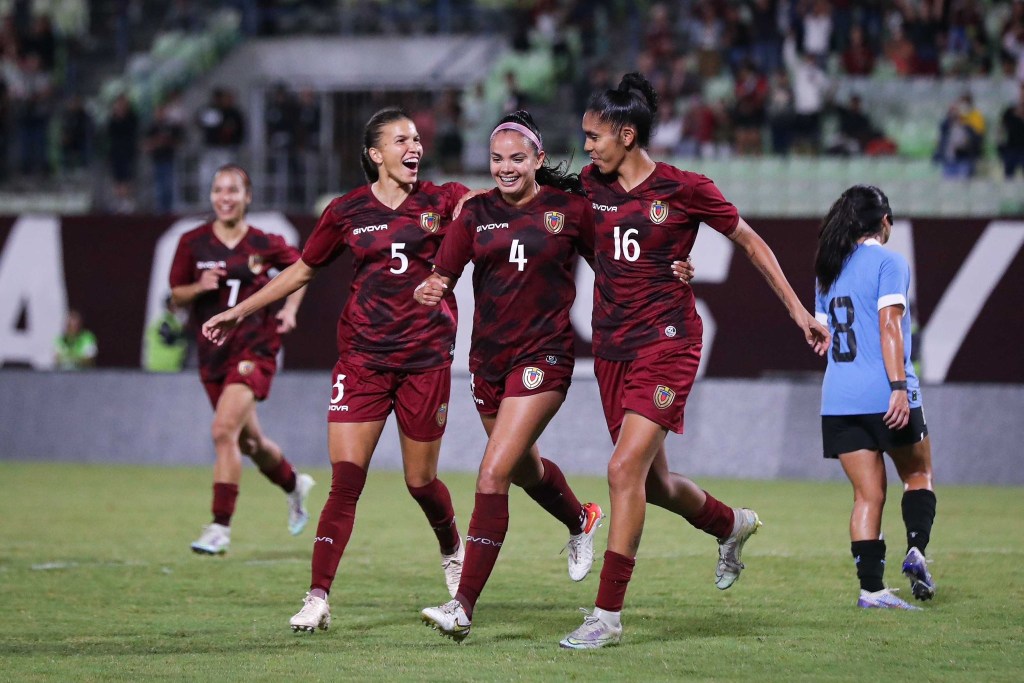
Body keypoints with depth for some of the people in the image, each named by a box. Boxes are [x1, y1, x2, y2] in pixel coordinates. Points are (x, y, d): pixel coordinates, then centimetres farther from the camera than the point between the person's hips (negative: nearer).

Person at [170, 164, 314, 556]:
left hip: (254, 348, -4)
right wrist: (199, 287, -15)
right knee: (249, 441, 16)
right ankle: (295, 486, 48)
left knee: (224, 431, -21)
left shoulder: (264, 244, -4)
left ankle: (220, 527, -18)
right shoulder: (193, 243, 0)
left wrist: (290, 309, 2)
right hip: (213, 351, 4)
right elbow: (177, 296, 5)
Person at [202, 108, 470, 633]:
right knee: (346, 478, -11)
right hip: (362, 354, 0)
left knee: (420, 481, 8)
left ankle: (453, 552, 40)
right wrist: (240, 311, 17)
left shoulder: (444, 201, 1)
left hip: (425, 356, 0)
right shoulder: (347, 212, 4)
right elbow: (302, 270, 16)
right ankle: (318, 598, -13)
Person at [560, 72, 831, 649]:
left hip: (666, 344, -6)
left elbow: (751, 242, 3)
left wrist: (798, 310, 5)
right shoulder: (594, 184, 5)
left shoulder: (685, 189, -9)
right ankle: (733, 524, 46)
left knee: (625, 469, -18)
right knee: (653, 483, 13)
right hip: (611, 349, 6)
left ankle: (608, 615, -14)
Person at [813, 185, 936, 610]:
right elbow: (889, 326, -16)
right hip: (883, 393, -5)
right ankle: (916, 549, -4)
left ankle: (870, 587, -3)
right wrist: (899, 386, -20)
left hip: (838, 398, 5)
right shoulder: (888, 263, -5)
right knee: (917, 473, 16)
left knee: (868, 494, 5)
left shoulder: (829, 270, 15)